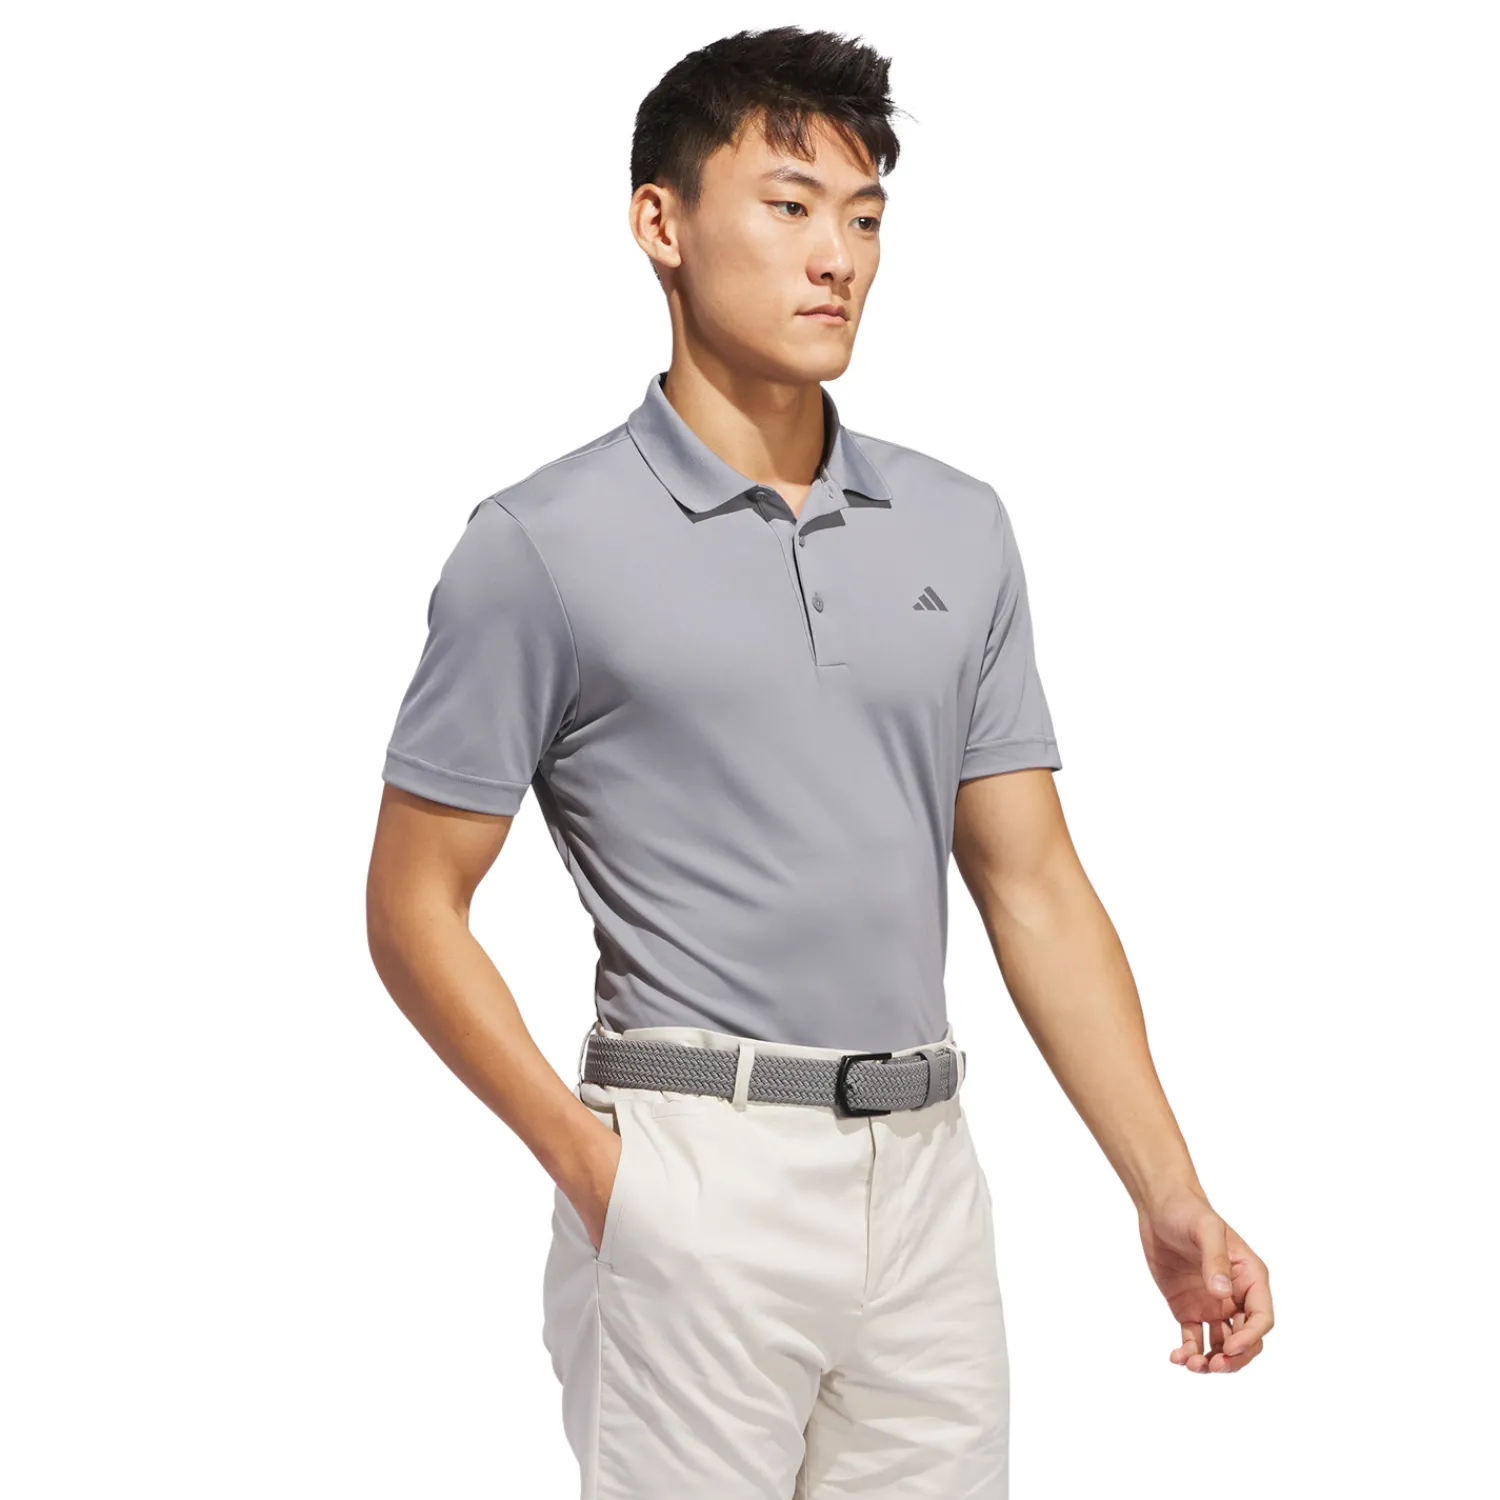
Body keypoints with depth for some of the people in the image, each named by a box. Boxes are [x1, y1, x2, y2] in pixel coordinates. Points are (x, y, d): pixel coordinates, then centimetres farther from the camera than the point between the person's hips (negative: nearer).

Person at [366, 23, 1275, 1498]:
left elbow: (1033, 883, 11)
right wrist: (590, 1160, -13)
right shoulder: (545, 545, -4)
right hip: (690, 1192, -4)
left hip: (928, 1181, 5)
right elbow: (414, 906, -2)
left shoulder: (960, 530, 10)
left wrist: (1169, 1198, 4)